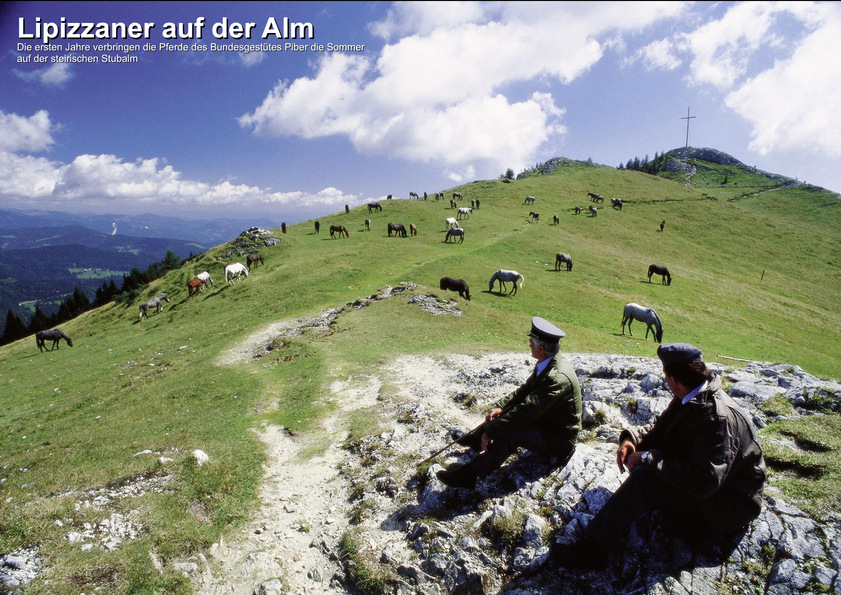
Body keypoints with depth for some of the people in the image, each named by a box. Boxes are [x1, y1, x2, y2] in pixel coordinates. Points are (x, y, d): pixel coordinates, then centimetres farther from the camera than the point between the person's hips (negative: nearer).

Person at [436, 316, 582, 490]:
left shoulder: (557, 377, -32)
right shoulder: (547, 364, -2)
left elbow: (527, 410, -34)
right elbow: (524, 390, 7)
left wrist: (490, 431, -28)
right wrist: (499, 406, -9)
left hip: (559, 439, -9)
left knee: (510, 432, -27)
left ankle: (469, 474, -20)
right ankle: (475, 439, 23)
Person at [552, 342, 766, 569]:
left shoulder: (719, 417, -30)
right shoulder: (690, 398, -2)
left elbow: (705, 480, -36)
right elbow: (659, 427, 12)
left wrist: (649, 459, -28)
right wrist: (631, 438, -10)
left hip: (728, 507, -10)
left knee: (645, 476, -27)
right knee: (639, 454, 3)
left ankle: (592, 549, -21)